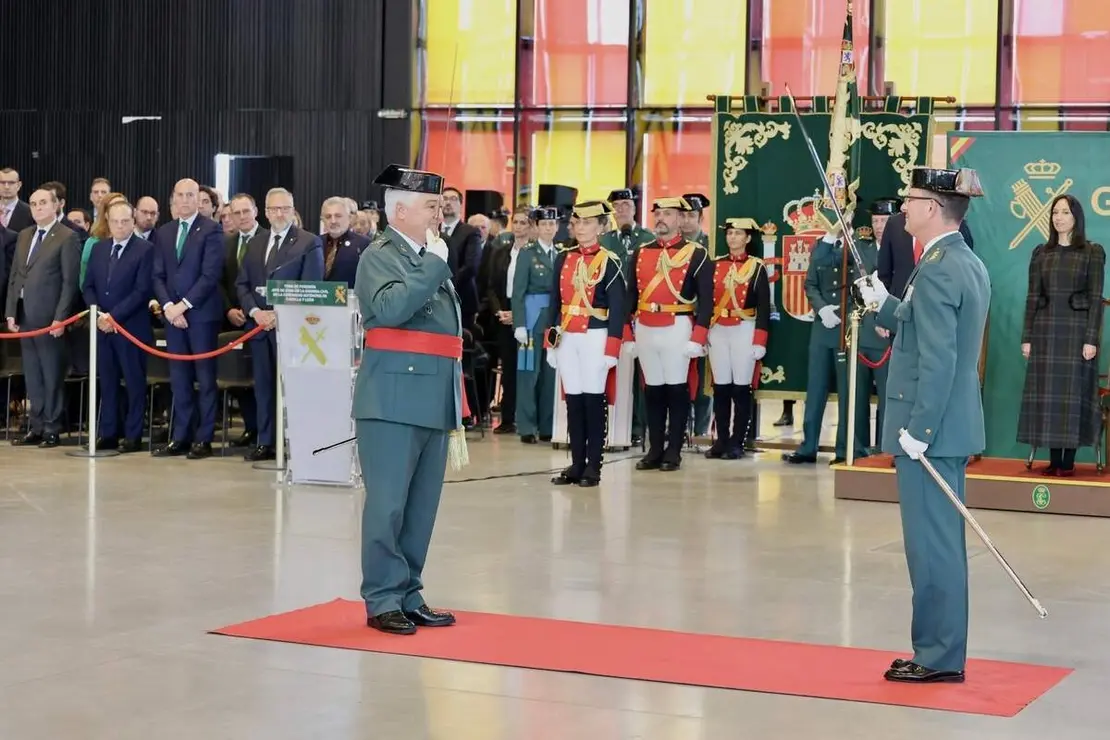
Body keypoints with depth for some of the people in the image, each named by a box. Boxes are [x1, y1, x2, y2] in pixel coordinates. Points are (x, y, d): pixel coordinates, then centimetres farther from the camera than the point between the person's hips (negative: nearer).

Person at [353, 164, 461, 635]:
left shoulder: (431, 260, 18)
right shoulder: (380, 256, -6)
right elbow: (390, 308, -26)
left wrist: (455, 402, 20)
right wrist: (434, 263, -19)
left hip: (433, 401, 8)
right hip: (394, 400, -8)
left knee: (421, 506, 10)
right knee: (387, 504, -5)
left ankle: (409, 596, 17)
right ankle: (382, 600, 1)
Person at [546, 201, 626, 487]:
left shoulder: (609, 261, -4)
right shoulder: (563, 258, 10)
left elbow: (617, 309, -7)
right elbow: (554, 301, 13)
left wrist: (611, 349, -12)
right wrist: (550, 340, 8)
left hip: (595, 338, -5)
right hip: (566, 338, 5)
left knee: (594, 400, -1)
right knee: (573, 400, 7)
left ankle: (593, 466, 5)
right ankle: (577, 464, 13)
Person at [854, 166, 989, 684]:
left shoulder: (936, 269, -18)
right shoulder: (969, 263, 12)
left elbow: (938, 358, -23)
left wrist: (918, 428, -21)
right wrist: (885, 306, 14)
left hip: (931, 427, -10)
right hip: (952, 425, 10)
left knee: (930, 543, -2)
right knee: (942, 541, 15)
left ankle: (938, 656, 4)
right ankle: (941, 652, 22)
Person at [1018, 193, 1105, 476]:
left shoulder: (1092, 252, 1)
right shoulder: (1041, 253, 10)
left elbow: (1096, 298, -3)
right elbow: (1032, 297, 9)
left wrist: (1092, 339, -11)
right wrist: (1026, 337, 3)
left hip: (1076, 330, -3)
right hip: (1045, 331, 3)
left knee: (1074, 393, -2)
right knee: (1047, 393, 1)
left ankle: (1069, 461, 1)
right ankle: (1054, 459, 6)